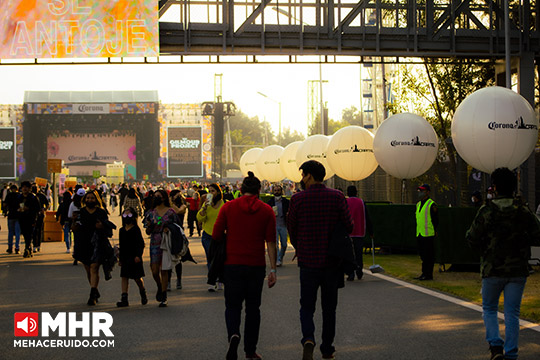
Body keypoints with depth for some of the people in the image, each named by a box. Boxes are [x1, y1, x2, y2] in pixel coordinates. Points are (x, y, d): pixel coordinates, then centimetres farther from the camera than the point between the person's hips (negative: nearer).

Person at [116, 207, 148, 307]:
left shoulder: (136, 229, -5)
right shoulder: (122, 230, 12)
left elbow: (140, 243, -8)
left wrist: (138, 255, -17)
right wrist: (120, 258, 16)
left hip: (134, 257, -5)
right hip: (125, 258, 5)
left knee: (137, 278, 0)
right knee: (124, 277, -1)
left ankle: (143, 293, 26)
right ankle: (124, 299, -4)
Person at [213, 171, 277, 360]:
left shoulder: (228, 207, -2)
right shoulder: (266, 210, -1)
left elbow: (216, 235, -2)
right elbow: (270, 242, -4)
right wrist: (273, 269, -2)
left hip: (232, 264, 0)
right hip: (256, 265, 1)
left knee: (233, 305, 9)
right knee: (253, 307, 13)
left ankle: (233, 335, -20)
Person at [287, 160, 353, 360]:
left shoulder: (298, 199, -7)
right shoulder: (337, 197, -3)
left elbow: (292, 229, 2)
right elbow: (348, 226, -2)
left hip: (308, 261, -1)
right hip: (332, 261, 1)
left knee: (307, 306, 9)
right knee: (329, 308, 15)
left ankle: (308, 339, -16)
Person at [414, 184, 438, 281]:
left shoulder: (431, 204, -9)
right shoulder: (418, 204, 17)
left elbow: (436, 220, -8)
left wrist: (433, 231, -10)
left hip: (428, 234, -8)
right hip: (419, 234, 8)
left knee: (429, 255, -5)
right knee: (422, 254, 11)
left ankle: (429, 274, -1)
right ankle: (424, 273, 18)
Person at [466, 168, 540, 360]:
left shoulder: (487, 212, -9)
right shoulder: (524, 211, -1)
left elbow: (472, 239, -9)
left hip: (493, 269, -2)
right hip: (518, 270, 2)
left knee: (489, 308, 15)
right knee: (512, 314, 7)